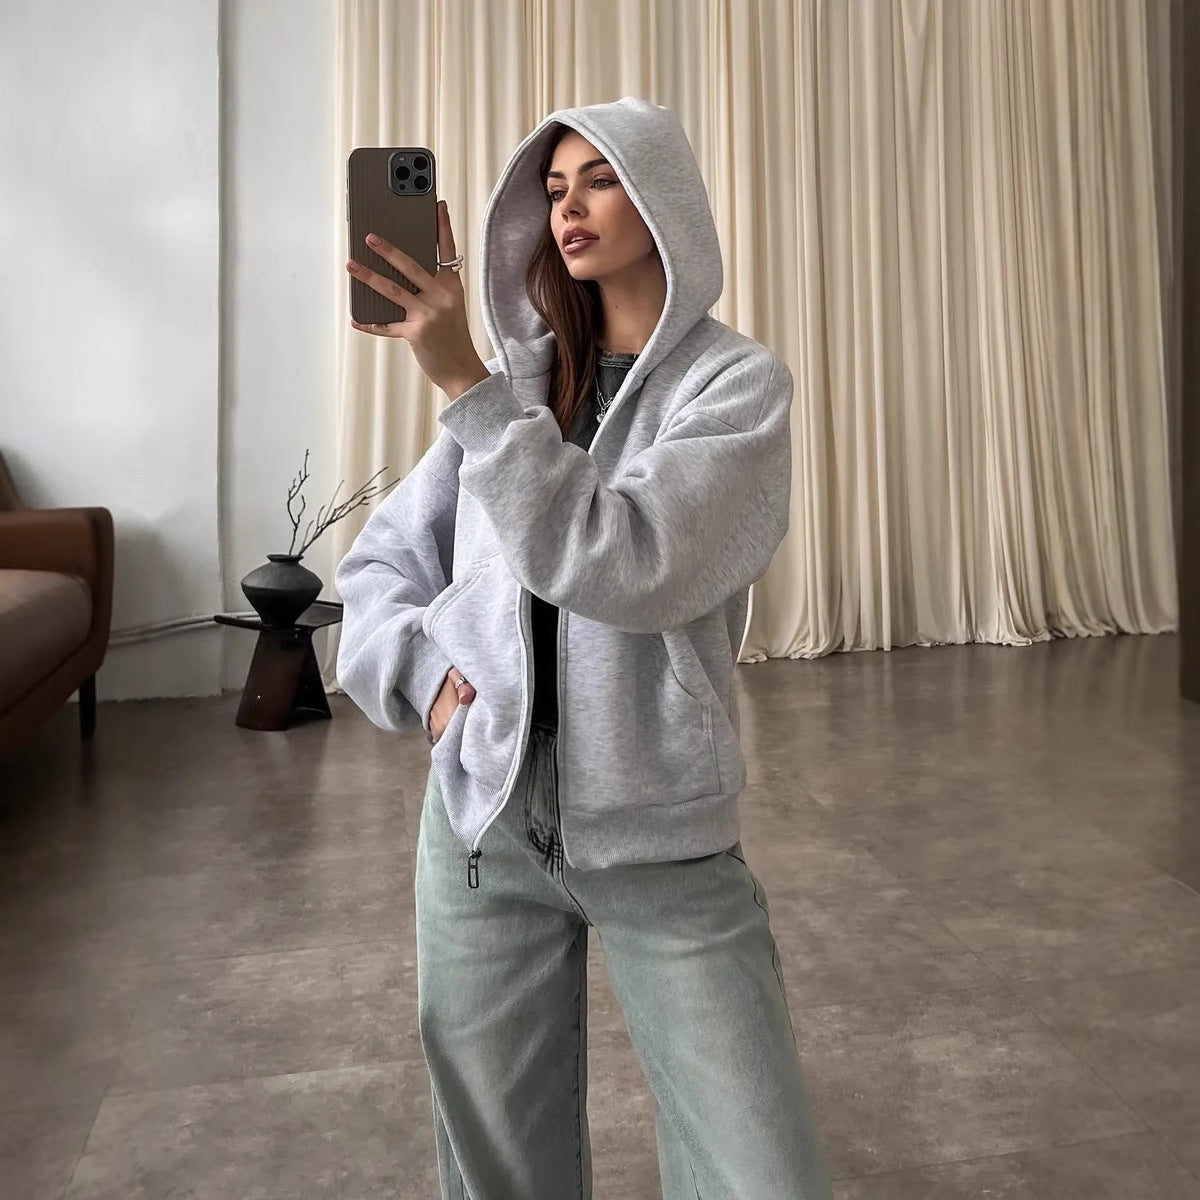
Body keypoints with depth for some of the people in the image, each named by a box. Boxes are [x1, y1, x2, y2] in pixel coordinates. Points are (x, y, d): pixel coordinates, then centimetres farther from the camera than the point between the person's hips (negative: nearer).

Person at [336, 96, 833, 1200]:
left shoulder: (736, 381, -6)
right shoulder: (517, 380, 6)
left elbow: (626, 566, -23)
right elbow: (382, 559, 10)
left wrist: (466, 385, -23)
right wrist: (420, 672, -8)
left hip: (663, 841, -3)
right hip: (484, 819, 4)